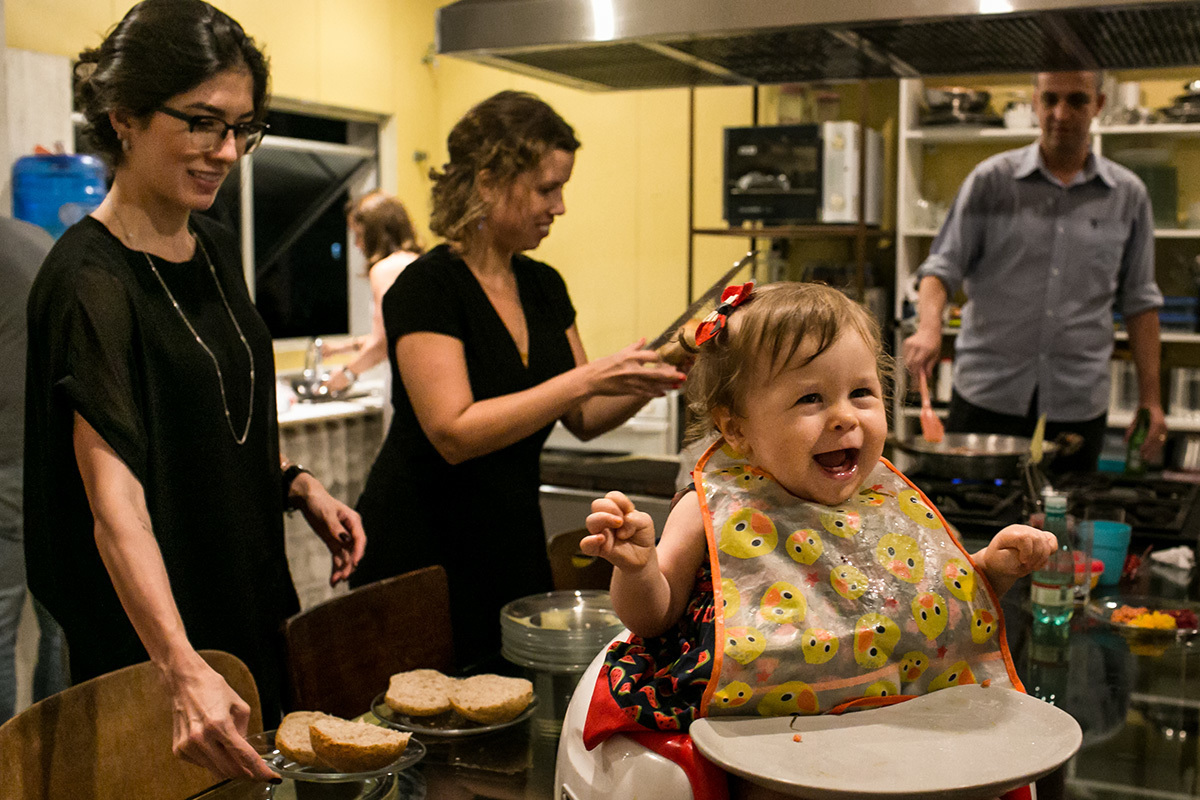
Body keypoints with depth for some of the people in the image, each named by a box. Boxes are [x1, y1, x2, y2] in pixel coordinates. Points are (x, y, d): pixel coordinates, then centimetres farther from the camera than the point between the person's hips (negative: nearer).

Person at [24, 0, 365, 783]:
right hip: (150, 639, -8)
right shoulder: (90, 283, -22)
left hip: (254, 605, 8)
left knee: (257, 768, 20)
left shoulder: (218, 250, 3)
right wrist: (183, 671, -43)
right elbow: (114, 497, -32)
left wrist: (297, 484, -1)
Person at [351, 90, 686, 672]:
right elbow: (455, 432, -25)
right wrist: (586, 378, -26)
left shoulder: (544, 286, 7)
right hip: (424, 552, -6)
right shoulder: (428, 286, -15)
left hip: (514, 544, 7)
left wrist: (644, 383, -8)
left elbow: (582, 418, 11)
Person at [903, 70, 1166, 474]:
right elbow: (943, 266, -1)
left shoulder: (1127, 195, 8)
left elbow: (1138, 300, 12)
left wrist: (1150, 397, 8)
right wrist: (929, 327, -21)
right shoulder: (991, 180, 2)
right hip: (987, 395, -1)